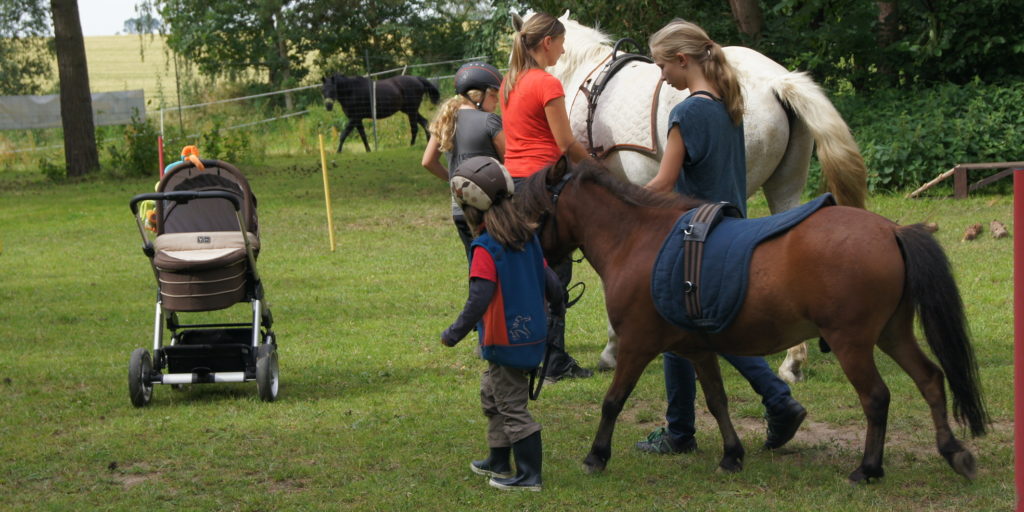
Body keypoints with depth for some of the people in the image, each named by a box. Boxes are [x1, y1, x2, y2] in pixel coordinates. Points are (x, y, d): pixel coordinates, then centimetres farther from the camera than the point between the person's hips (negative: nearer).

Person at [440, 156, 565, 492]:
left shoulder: (485, 249, -19)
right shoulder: (528, 238, 3)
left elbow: (479, 298, -25)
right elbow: (548, 280, 10)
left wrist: (456, 332, -18)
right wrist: (557, 307, 28)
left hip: (506, 341, -9)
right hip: (533, 334, 9)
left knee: (512, 406, -1)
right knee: (491, 393, 23)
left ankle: (529, 475, 3)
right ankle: (499, 462, 32)